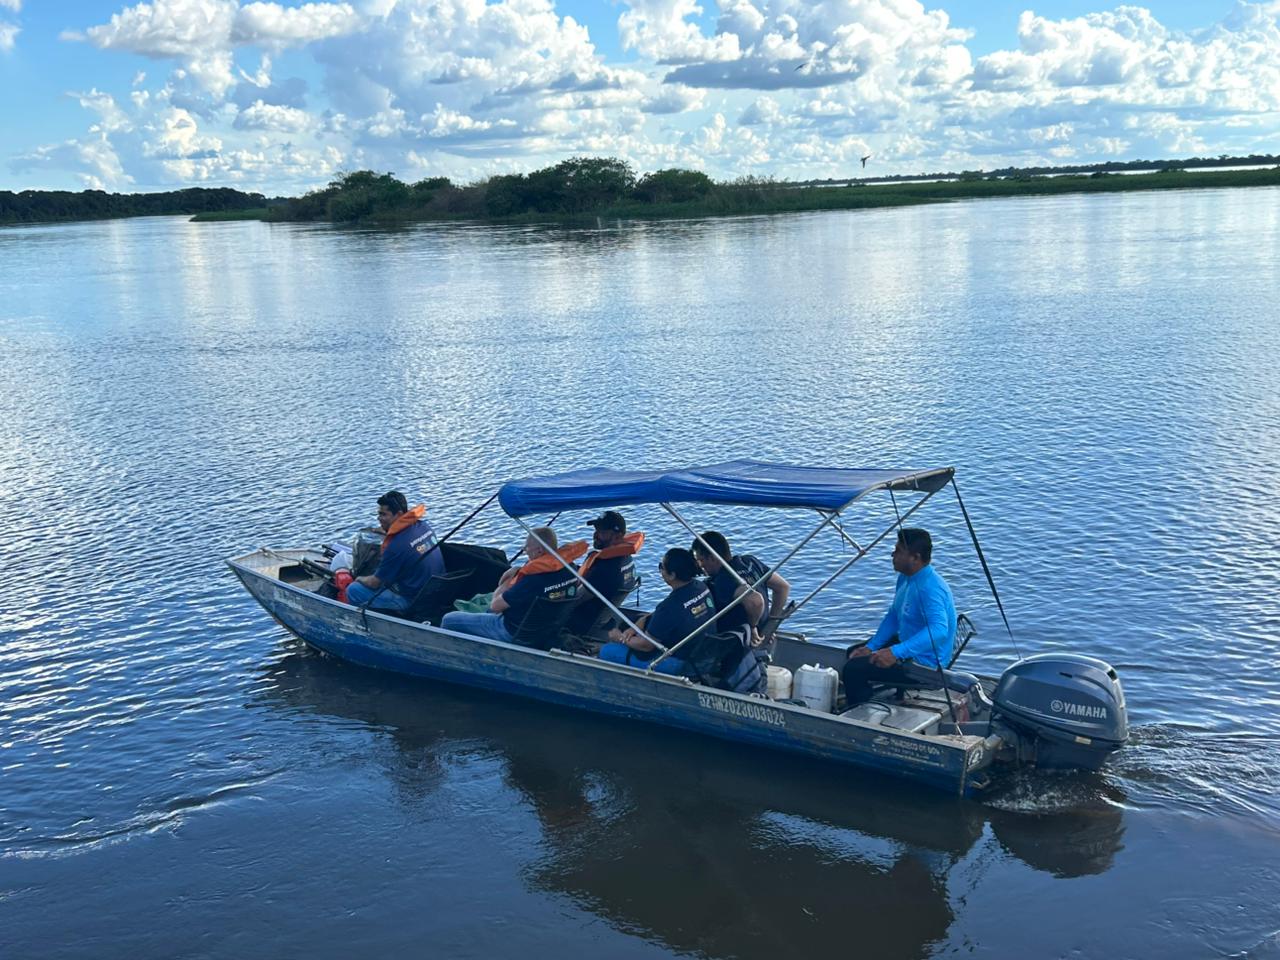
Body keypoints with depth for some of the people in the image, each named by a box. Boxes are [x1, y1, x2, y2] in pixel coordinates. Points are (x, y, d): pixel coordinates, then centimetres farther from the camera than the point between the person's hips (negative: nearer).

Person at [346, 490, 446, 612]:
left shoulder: (396, 545, -25)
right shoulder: (424, 526, -3)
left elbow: (374, 583, -12)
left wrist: (360, 579, 8)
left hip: (413, 601, -9)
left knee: (353, 590, -4)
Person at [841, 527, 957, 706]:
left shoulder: (930, 588, -28)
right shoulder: (906, 577, 5)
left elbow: (939, 630, -42)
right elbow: (893, 616, 14)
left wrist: (896, 652, -47)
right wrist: (871, 647, 3)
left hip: (925, 663, -11)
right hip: (907, 645, 11)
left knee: (853, 669, -17)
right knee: (854, 654, 22)